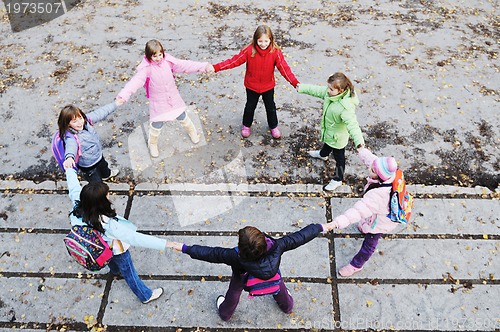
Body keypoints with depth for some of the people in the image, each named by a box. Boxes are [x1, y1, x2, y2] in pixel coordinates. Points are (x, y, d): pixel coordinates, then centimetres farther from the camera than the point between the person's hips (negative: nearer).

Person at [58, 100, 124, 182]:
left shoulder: (86, 120, -19)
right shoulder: (71, 137, -40)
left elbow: (100, 113, -9)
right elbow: (71, 146, -60)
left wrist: (116, 104, -6)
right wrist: (69, 158, -83)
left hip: (98, 156, 8)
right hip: (88, 167, -8)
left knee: (104, 166, 40)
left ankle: (106, 175, 74)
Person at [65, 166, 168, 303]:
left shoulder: (79, 206, -32)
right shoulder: (109, 225, -48)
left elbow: (73, 186, -13)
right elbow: (136, 238, -50)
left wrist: (69, 168, 7)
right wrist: (166, 244, -51)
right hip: (116, 251, -6)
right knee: (129, 273, 20)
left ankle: (116, 271, 73)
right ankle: (146, 295, 46)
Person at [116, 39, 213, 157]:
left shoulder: (168, 61, -14)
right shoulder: (146, 68, -25)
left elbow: (185, 65, -18)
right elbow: (135, 81, -38)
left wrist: (204, 66, -30)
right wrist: (123, 96, -54)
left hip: (174, 98, 3)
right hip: (158, 103, -3)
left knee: (183, 117, 21)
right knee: (156, 126, 8)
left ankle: (192, 131, 53)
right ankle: (152, 144, 39)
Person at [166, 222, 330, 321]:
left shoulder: (235, 257, -47)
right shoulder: (276, 247, -45)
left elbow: (210, 253, -36)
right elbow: (299, 237, -32)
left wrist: (185, 248, -24)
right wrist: (320, 227, -17)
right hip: (272, 278, 1)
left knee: (233, 295, 33)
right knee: (279, 289, 34)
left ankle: (225, 313, 63)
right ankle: (287, 306, 65)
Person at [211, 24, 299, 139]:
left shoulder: (275, 52, -21)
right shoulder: (249, 50, -21)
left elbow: (284, 68, -24)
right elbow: (234, 61, -22)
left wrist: (295, 83, -36)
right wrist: (215, 67, -30)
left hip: (268, 86, 0)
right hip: (252, 86, 0)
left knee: (270, 107, 20)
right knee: (250, 106, 21)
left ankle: (273, 126, 45)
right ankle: (246, 125, 46)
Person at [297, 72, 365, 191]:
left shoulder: (346, 107, -43)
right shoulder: (329, 92, -19)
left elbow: (352, 124, -49)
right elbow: (315, 90, -1)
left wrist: (359, 140, -62)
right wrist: (302, 88, 11)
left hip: (338, 137, -8)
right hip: (328, 130, 8)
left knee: (339, 158, 16)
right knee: (327, 142, 41)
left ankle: (337, 180, 39)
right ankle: (323, 154, 76)